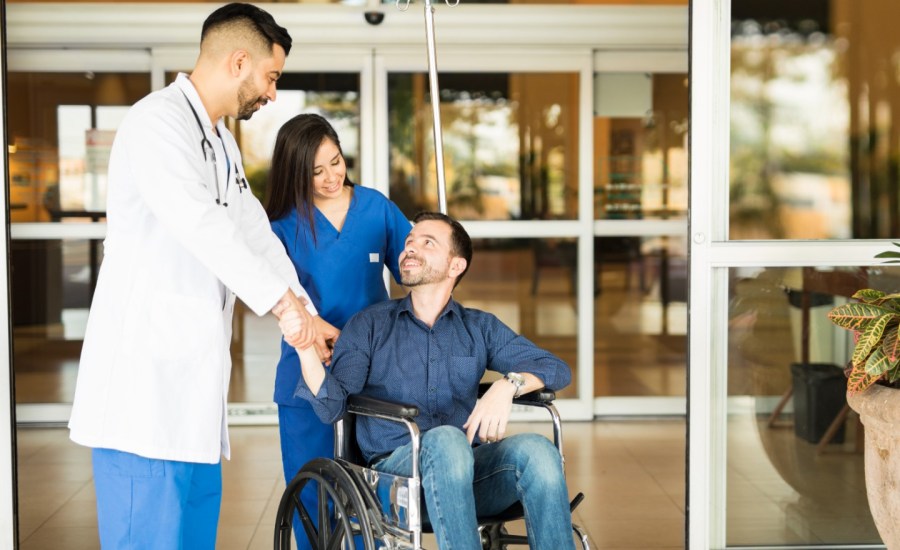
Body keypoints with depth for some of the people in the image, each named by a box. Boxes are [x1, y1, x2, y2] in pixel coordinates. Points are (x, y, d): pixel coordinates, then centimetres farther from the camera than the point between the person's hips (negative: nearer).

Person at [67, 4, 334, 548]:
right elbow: (199, 225, -26)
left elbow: (255, 235, 18)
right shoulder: (157, 122, -12)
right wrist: (285, 301, -24)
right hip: (145, 377, -9)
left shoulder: (221, 141, 19)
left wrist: (310, 317, 11)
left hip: (193, 381, 10)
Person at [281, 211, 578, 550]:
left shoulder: (480, 328, 18)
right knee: (447, 439, -36)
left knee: (538, 450, -29)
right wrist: (305, 347, -19)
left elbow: (556, 368, 9)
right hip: (396, 467, -2)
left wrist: (508, 384, -13)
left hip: (468, 470, 3)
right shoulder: (369, 325, 12)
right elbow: (332, 406, 0)